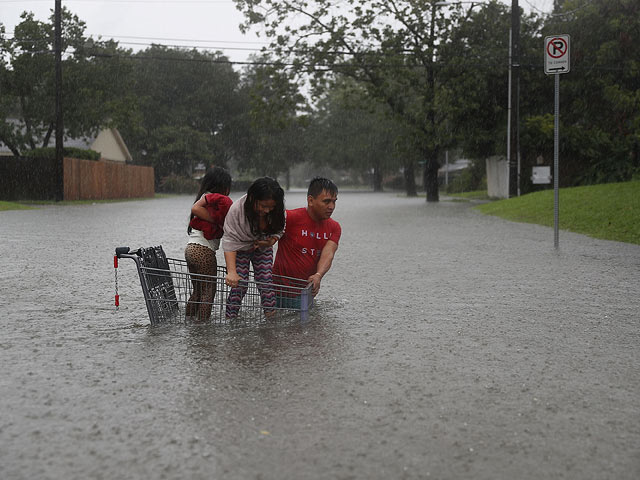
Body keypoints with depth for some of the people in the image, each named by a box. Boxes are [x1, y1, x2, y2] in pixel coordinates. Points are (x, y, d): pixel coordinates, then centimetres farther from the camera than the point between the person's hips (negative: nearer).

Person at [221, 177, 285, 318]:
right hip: (241, 248, -3)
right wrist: (231, 272, -41)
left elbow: (279, 230, -1)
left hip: (263, 248, 3)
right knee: (239, 284, -11)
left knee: (266, 282, -7)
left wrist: (272, 240, -25)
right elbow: (229, 241, -33)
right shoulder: (236, 210, -33)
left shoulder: (277, 211, -23)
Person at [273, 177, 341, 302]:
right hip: (282, 286, -5)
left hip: (308, 288, 5)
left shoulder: (334, 228, 3)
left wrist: (318, 276, -29)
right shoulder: (291, 218, -14)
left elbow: (328, 254, -11)